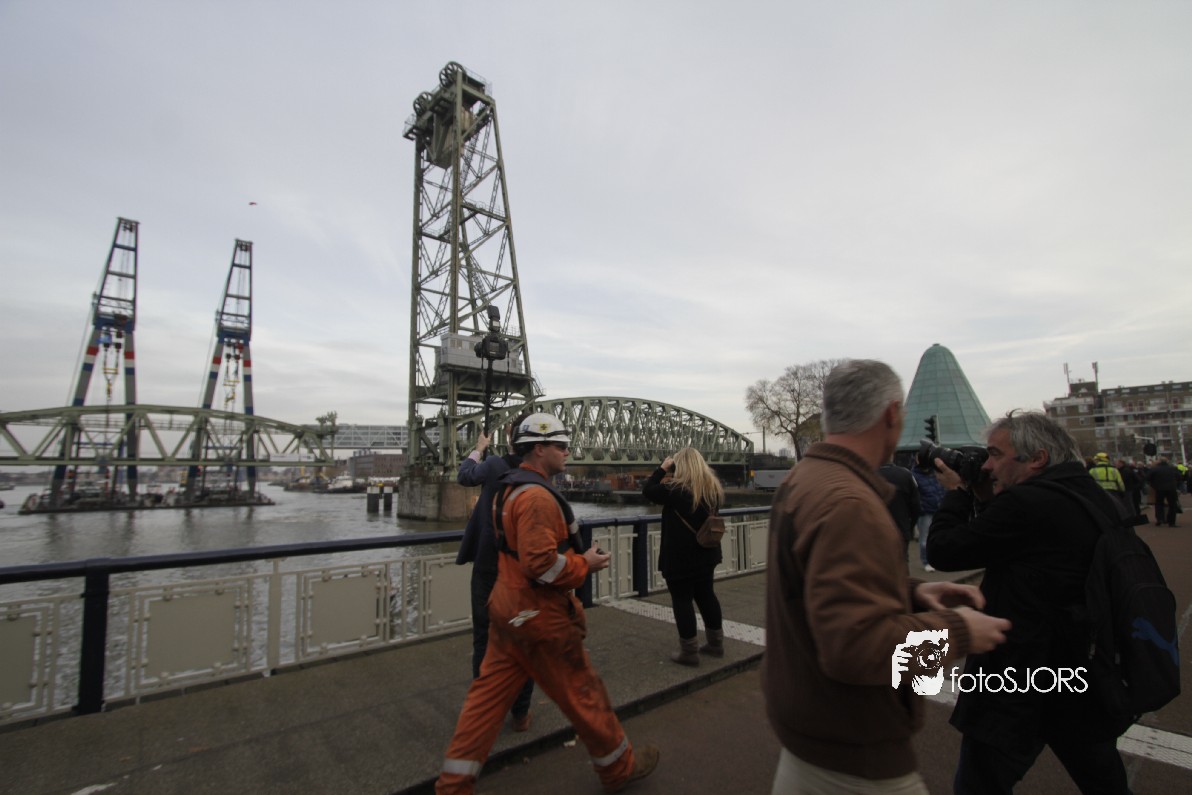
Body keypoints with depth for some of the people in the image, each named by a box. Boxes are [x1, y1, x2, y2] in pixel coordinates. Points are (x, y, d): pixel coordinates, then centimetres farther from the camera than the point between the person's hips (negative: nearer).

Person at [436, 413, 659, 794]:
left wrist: (573, 554, 15)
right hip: (539, 616, -9)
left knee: (489, 692, 16)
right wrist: (584, 564, -16)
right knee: (583, 692, 9)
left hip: (508, 609, 9)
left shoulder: (509, 488, 9)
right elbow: (542, 564, -31)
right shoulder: (538, 495, -24)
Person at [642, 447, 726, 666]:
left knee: (682, 600, 3)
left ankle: (689, 652, 8)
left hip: (679, 556, -7)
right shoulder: (713, 487, 0)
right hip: (705, 553, 7)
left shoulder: (676, 489, -20)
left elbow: (647, 491, -8)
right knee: (706, 595, 18)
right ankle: (716, 643, 28)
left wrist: (662, 469, -1)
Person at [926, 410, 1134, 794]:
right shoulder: (1098, 499, 4)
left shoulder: (1024, 504, -25)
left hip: (1023, 690, -9)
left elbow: (941, 551, -18)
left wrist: (957, 492, -5)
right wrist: (986, 501, 3)